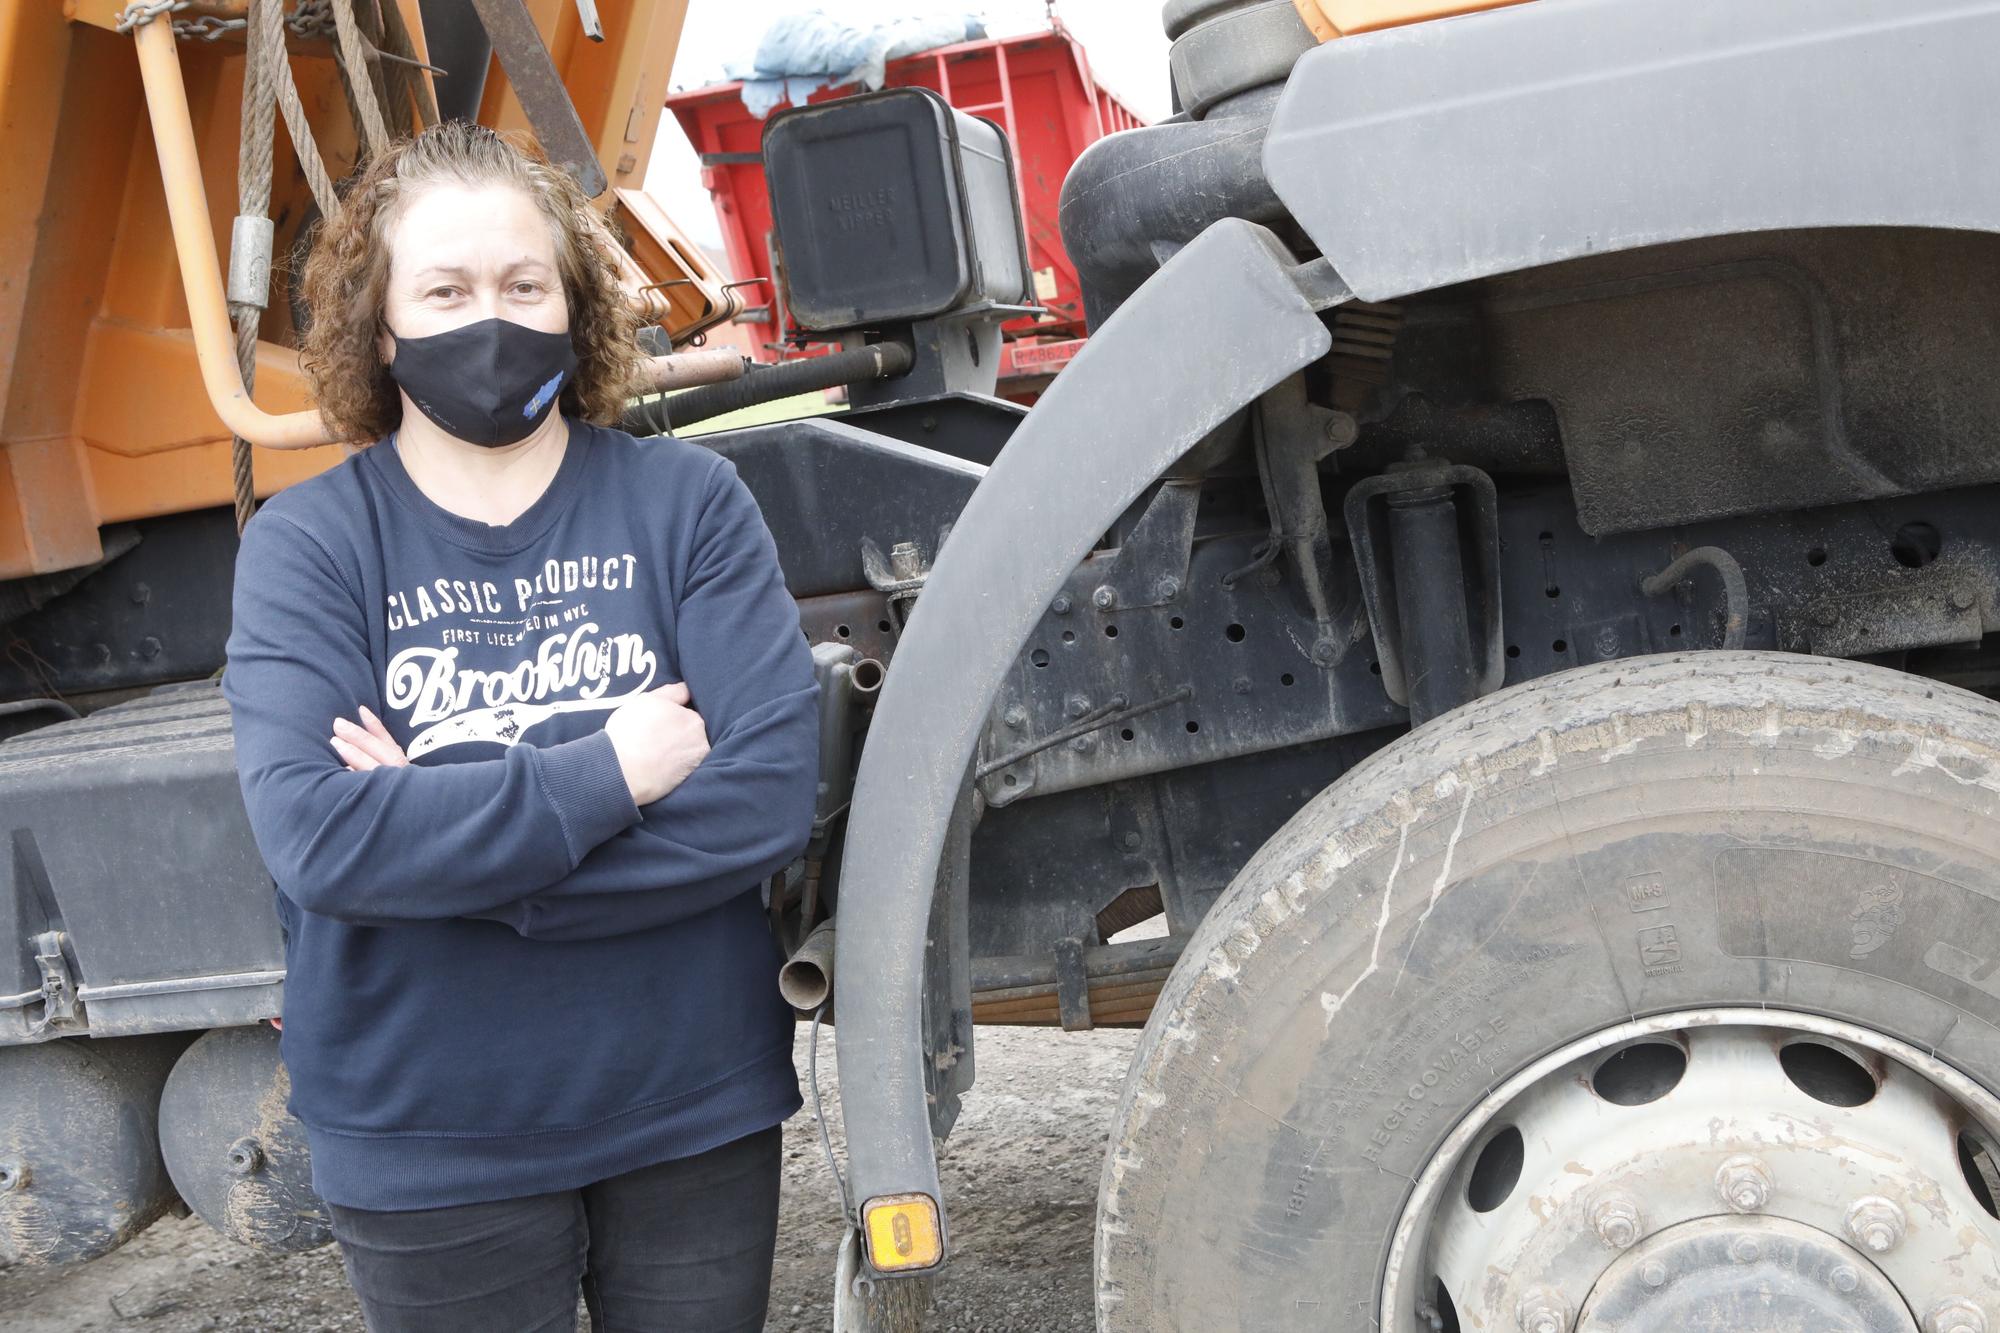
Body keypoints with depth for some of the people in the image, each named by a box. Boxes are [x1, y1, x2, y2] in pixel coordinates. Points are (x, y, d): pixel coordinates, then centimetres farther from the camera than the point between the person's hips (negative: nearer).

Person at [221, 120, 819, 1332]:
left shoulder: (688, 500, -5)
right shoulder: (307, 546, -6)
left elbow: (771, 792, -16)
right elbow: (313, 836, -20)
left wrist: (439, 840, -19)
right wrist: (608, 775, -22)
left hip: (696, 1118, 1)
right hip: (431, 1153, 0)